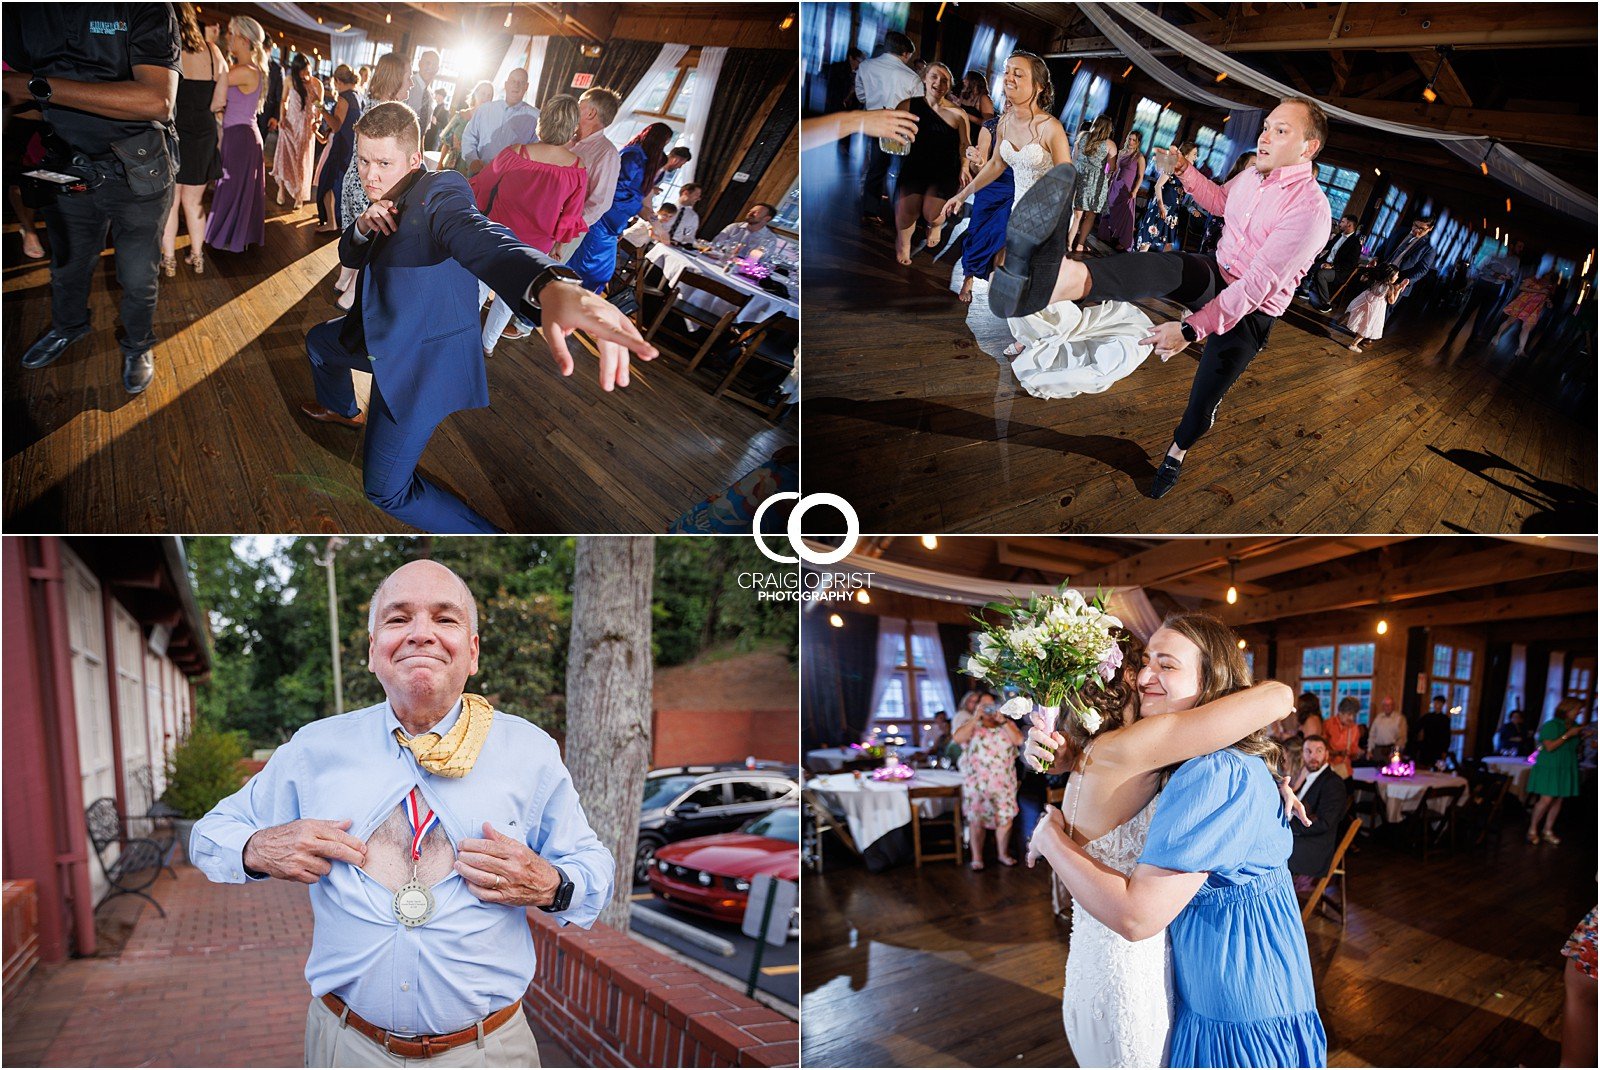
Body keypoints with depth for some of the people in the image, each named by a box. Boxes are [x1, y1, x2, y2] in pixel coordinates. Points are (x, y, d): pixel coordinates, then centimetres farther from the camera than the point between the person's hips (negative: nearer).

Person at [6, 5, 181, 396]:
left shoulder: (147, 9, -20)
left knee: (138, 277, 11)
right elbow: (16, 78, 10)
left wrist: (40, 86, -30)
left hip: (136, 173, -5)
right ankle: (67, 327, 53)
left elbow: (158, 101, -32)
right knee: (66, 265, 25)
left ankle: (138, 344, 39)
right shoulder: (22, 11, -2)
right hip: (67, 168, 5)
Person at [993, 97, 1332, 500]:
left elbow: (1257, 285, -28)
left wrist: (1192, 329, -33)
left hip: (1248, 315, -4)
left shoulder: (1311, 209, -23)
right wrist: (1182, 168, 9)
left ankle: (1177, 451, 36)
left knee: (1202, 403, -4)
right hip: (1214, 277, 4)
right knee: (1166, 266, -30)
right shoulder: (1254, 175, 1)